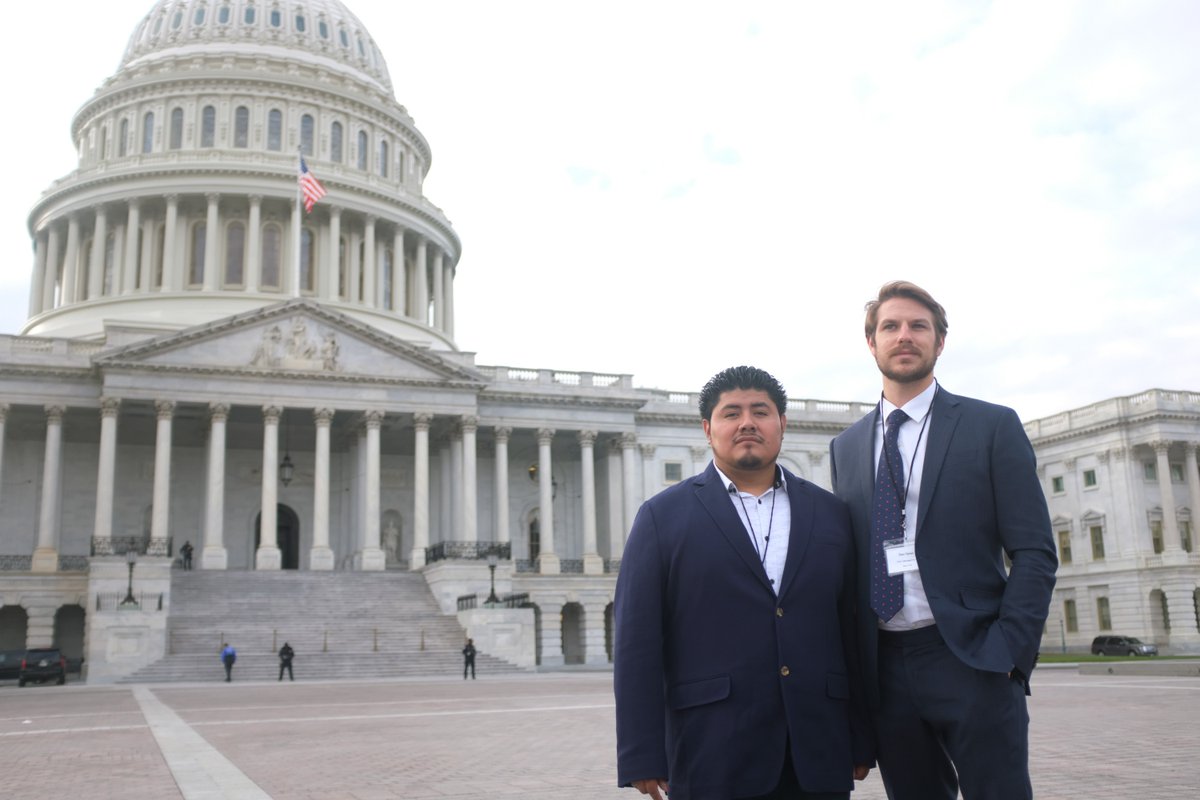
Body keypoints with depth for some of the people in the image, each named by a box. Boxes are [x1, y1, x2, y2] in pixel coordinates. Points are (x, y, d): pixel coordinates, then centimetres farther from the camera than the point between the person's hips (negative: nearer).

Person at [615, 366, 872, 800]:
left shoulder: (830, 513, 10)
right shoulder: (663, 515, 1)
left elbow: (852, 631, 10)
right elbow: (637, 643, -3)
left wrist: (861, 741, 8)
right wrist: (643, 759, -7)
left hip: (819, 754, 3)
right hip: (715, 757, -2)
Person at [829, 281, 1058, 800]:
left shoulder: (992, 427, 2)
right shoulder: (846, 447, 12)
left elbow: (1035, 552, -3)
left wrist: (1007, 654, -13)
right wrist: (851, 666, 5)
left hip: (970, 661, -3)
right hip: (884, 669, 4)